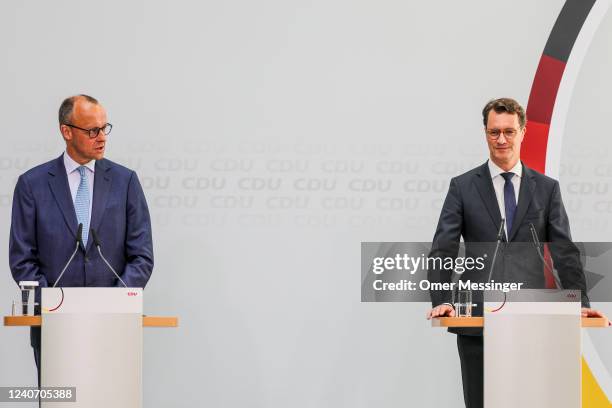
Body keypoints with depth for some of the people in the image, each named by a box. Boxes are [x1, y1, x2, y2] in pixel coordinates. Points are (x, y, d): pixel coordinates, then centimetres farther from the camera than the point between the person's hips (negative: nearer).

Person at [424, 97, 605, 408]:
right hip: (477, 317, -1)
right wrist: (441, 301, -13)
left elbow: (565, 252, 5)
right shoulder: (462, 187, 5)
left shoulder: (547, 189, 8)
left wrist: (581, 303, -7)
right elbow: (442, 250, 0)